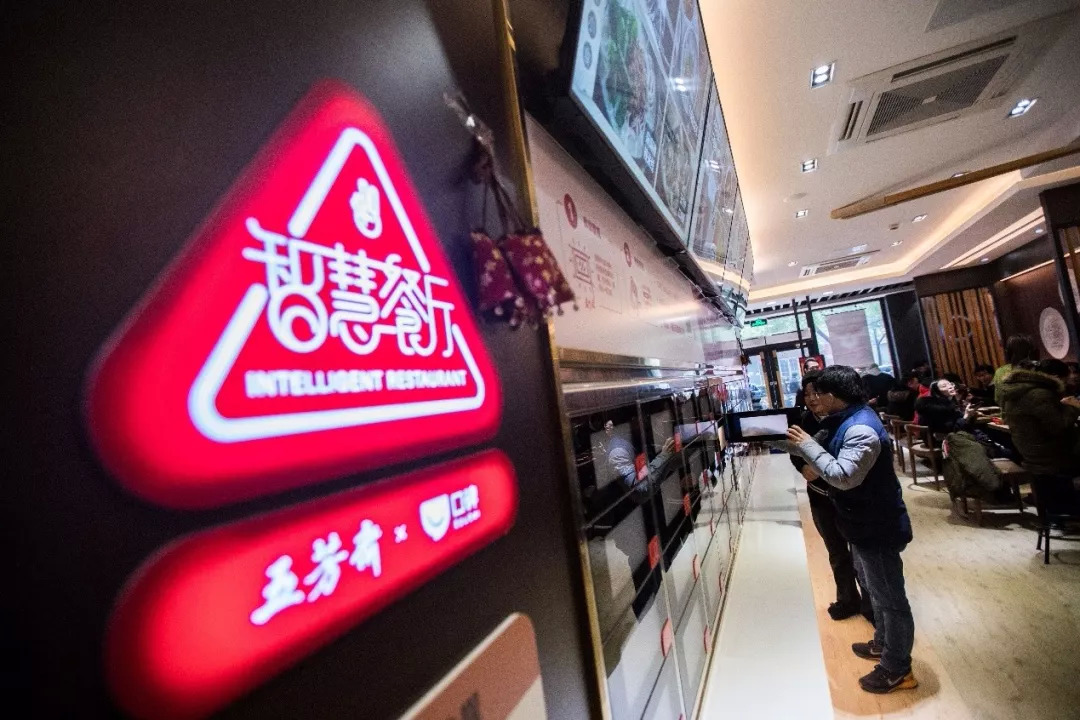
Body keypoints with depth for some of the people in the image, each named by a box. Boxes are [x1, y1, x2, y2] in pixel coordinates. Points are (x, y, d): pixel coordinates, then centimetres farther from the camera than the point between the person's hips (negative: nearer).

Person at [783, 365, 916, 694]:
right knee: (877, 591, 26)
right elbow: (829, 463, 9)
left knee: (890, 598, 7)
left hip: (877, 528, -11)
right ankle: (883, 644, 45)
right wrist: (800, 443, -3)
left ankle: (897, 670, 23)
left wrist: (807, 445, -29)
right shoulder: (846, 421, 5)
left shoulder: (861, 429, -28)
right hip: (865, 523, 11)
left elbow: (843, 476, -34)